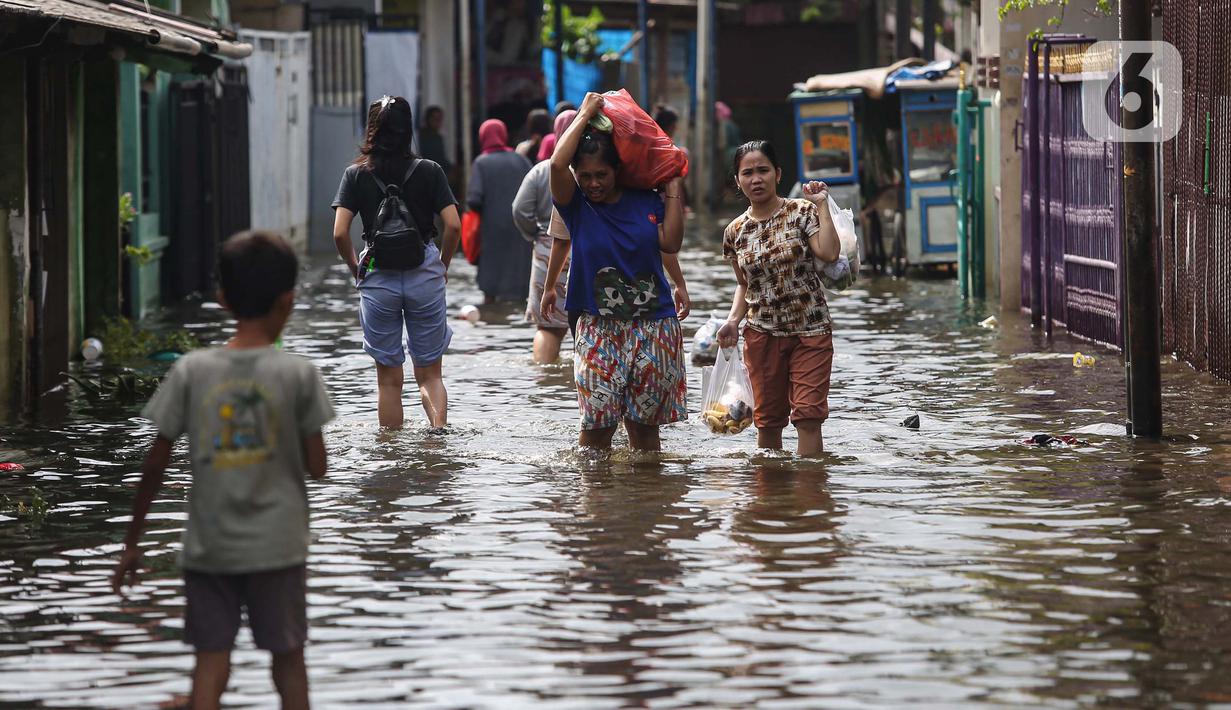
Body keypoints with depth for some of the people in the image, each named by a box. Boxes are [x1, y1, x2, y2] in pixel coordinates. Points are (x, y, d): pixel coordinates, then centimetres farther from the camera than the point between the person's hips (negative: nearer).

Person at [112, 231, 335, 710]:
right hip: (277, 545, -1)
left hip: (208, 545, 1)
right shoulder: (298, 374, -8)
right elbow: (316, 465, -4)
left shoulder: (191, 371, -4)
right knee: (288, 660, 12)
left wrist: (131, 543, 8)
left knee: (210, 661, 4)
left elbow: (155, 464, -1)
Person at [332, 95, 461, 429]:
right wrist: (442, 266, 8)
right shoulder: (429, 171, -2)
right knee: (429, 372, 10)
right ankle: (439, 429, -12)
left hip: (378, 280, 0)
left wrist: (356, 269, 7)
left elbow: (340, 234, -9)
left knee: (389, 377, 10)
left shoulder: (357, 174, -2)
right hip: (425, 275, 0)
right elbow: (453, 226, -7)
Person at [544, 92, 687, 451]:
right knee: (597, 424, -10)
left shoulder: (646, 202, 6)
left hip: (654, 325, 2)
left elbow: (671, 243, -6)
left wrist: (672, 189, -1)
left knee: (644, 425, 5)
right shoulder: (576, 205, -1)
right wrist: (584, 115, -8)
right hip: (598, 326, -2)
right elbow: (557, 164, -18)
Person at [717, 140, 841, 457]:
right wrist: (733, 320, 0)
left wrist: (821, 205, -16)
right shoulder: (735, 232, 5)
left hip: (810, 333, -3)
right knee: (767, 420, 7)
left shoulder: (801, 212, -5)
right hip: (762, 336, 3)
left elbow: (829, 253, -21)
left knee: (808, 416, -11)